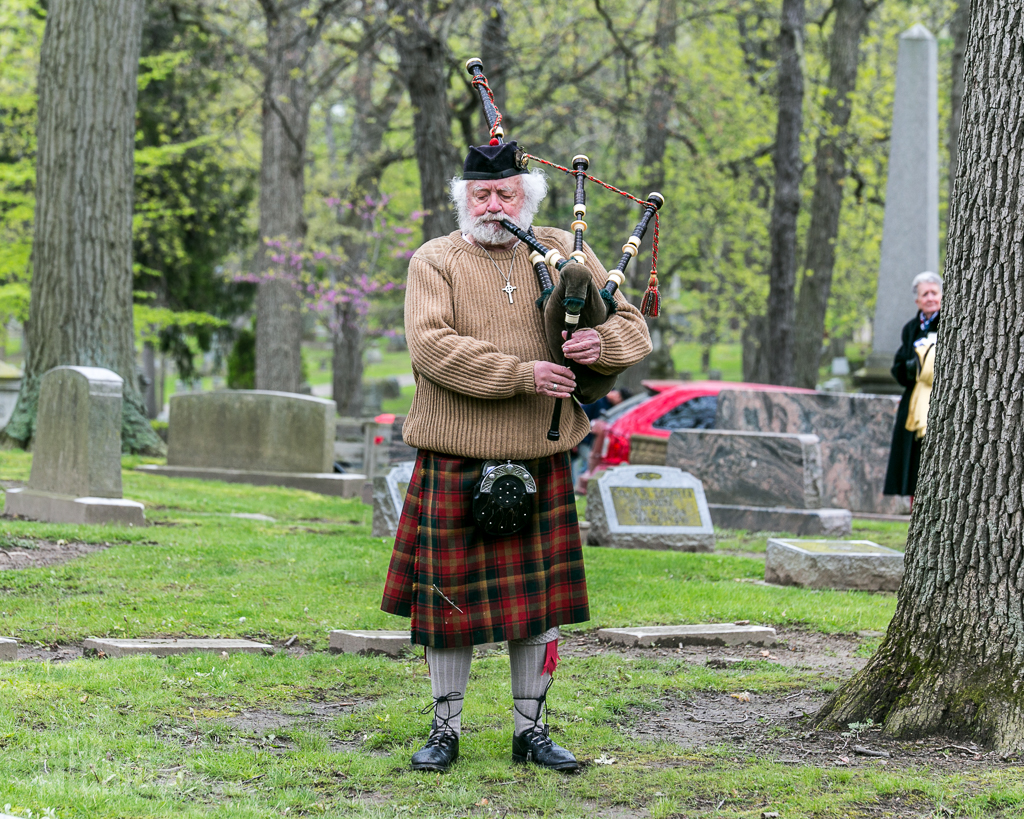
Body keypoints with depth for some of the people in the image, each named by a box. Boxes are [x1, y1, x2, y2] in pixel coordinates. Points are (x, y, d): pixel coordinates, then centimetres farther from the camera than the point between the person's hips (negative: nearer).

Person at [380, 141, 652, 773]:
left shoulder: (564, 253, 7)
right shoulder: (435, 263, -2)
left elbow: (633, 328, 8)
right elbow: (432, 347, -17)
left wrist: (599, 344, -16)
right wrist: (521, 373, -23)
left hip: (541, 462, 2)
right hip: (455, 464, -2)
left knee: (538, 599, 8)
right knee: (452, 596, 4)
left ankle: (531, 728, 20)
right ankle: (446, 729, 17)